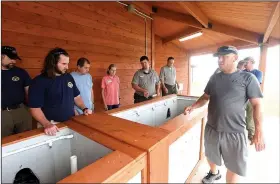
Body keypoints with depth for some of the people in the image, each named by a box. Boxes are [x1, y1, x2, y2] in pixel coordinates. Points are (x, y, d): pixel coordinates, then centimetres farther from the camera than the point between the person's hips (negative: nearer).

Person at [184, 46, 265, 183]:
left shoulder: (248, 78, -6)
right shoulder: (214, 78, 5)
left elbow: (256, 105, -7)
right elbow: (205, 97, 11)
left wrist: (259, 132, -13)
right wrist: (193, 107, -5)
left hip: (234, 132, -4)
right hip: (211, 129, 4)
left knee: (234, 167, 11)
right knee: (211, 156, 23)